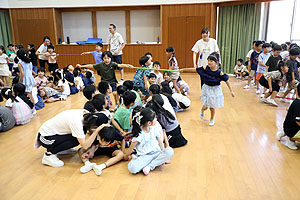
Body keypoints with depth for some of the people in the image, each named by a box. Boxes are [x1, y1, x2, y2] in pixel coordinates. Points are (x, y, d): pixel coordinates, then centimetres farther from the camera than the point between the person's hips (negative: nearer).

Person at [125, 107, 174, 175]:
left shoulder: (155, 129, 0)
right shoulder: (139, 134, -11)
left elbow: (160, 143, 9)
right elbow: (131, 148, 1)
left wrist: (164, 156, 12)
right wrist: (126, 156, 12)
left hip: (156, 154, 4)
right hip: (144, 156, -4)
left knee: (170, 151, -28)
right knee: (132, 168, -33)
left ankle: (150, 166, -23)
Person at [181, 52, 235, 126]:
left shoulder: (219, 72, -17)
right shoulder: (205, 68, -14)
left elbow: (226, 80, -8)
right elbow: (194, 69, -9)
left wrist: (231, 91, -5)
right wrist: (183, 69, -8)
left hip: (215, 90, -1)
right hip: (206, 89, 1)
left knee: (212, 107, 8)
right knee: (206, 106, 2)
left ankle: (212, 119, 36)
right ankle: (202, 110, 41)